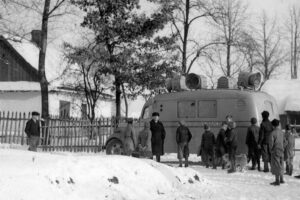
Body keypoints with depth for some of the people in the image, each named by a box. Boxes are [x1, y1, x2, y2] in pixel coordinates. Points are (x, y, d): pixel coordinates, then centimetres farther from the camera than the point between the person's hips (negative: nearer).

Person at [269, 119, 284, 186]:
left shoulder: (273, 133, -16)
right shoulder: (281, 132, 4)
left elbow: (271, 143, -15)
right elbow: (284, 141, 10)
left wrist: (271, 149, 1)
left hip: (275, 151, -6)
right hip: (281, 151, 6)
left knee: (276, 166, -1)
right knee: (281, 165, 16)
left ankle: (277, 181, 0)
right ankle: (281, 179, 22)